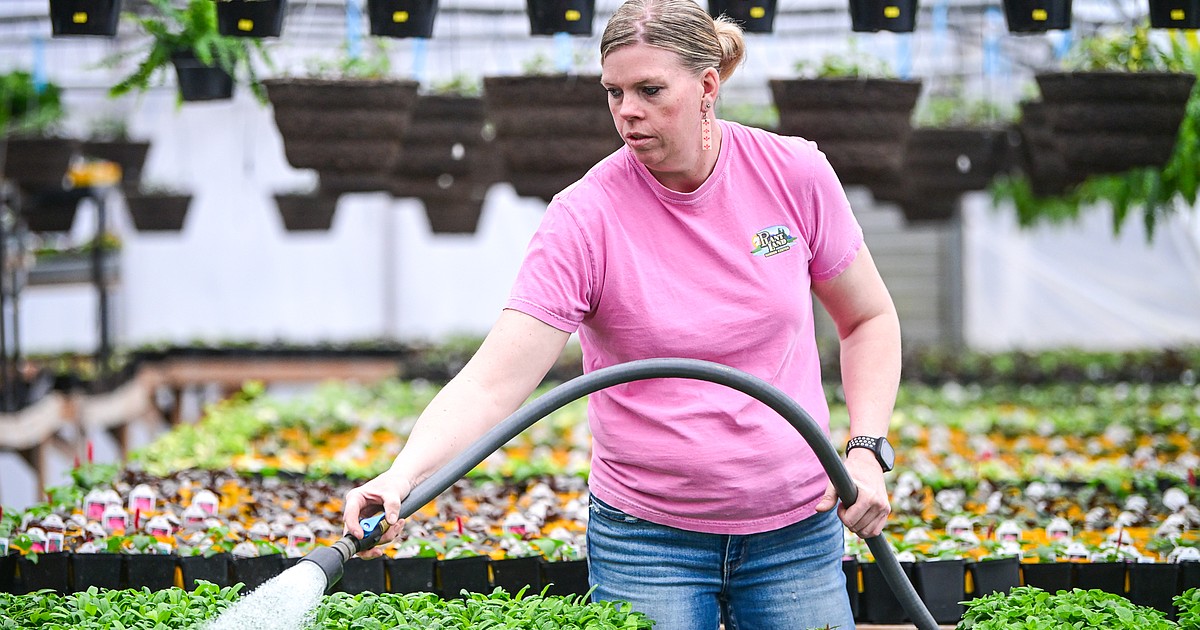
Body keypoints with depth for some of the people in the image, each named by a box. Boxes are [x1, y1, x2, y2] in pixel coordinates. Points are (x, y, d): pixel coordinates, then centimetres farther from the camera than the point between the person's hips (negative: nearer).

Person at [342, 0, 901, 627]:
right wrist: (401, 477, -38)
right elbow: (491, 385, -22)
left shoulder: (793, 174, -6)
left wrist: (867, 451, -4)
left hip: (798, 531, 2)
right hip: (648, 541, -2)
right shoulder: (584, 218, -15)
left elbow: (869, 320, 9)